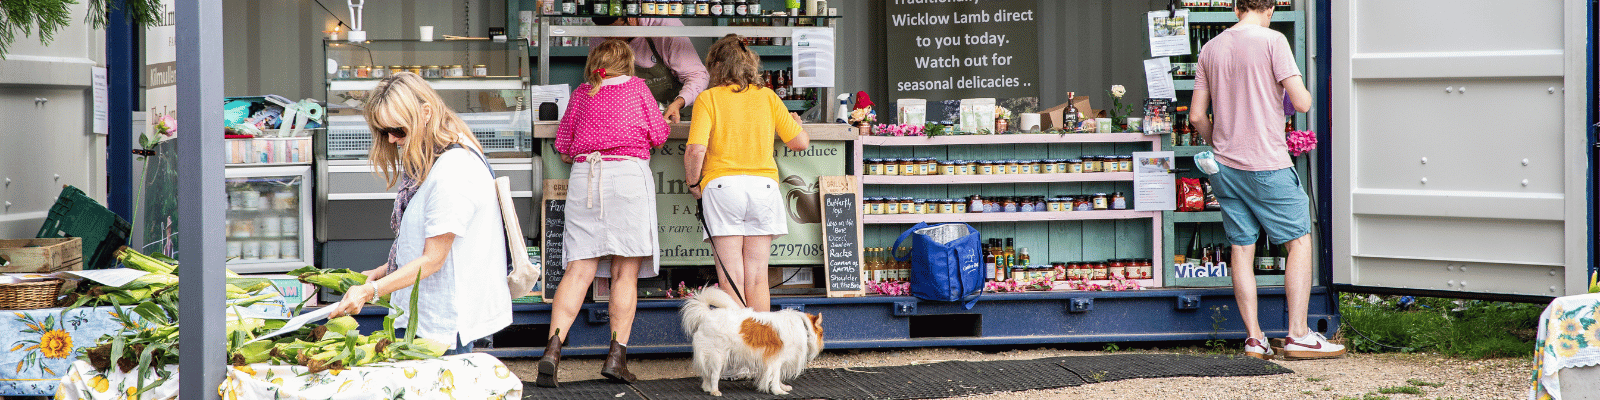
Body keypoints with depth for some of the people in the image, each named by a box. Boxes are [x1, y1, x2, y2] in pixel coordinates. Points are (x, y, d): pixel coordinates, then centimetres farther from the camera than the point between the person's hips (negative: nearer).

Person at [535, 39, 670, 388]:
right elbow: (658, 135, 12)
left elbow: (562, 145, 20)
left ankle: (553, 347, -18)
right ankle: (617, 355, -5)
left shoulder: (581, 94, 17)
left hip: (584, 175, 3)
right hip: (628, 174, -2)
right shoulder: (636, 87, 10)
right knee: (625, 273, 0)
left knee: (579, 270, -2)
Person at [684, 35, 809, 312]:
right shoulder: (768, 97, 9)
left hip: (722, 185, -3)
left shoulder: (709, 98, 0)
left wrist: (693, 184, 6)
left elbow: (696, 151, -11)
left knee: (731, 278, -3)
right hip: (763, 185, 3)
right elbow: (801, 143, 12)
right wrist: (795, 121, 33)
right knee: (757, 278, 6)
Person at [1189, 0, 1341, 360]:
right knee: (1300, 241, 5)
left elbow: (1197, 116, 10)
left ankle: (1254, 338, 6)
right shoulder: (1272, 40, -8)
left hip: (1225, 166, 5)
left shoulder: (1210, 49, 9)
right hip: (1268, 163, -5)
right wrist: (1305, 93, 9)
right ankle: (1298, 335, 1)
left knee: (1241, 248, 8)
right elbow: (1301, 102, -14)